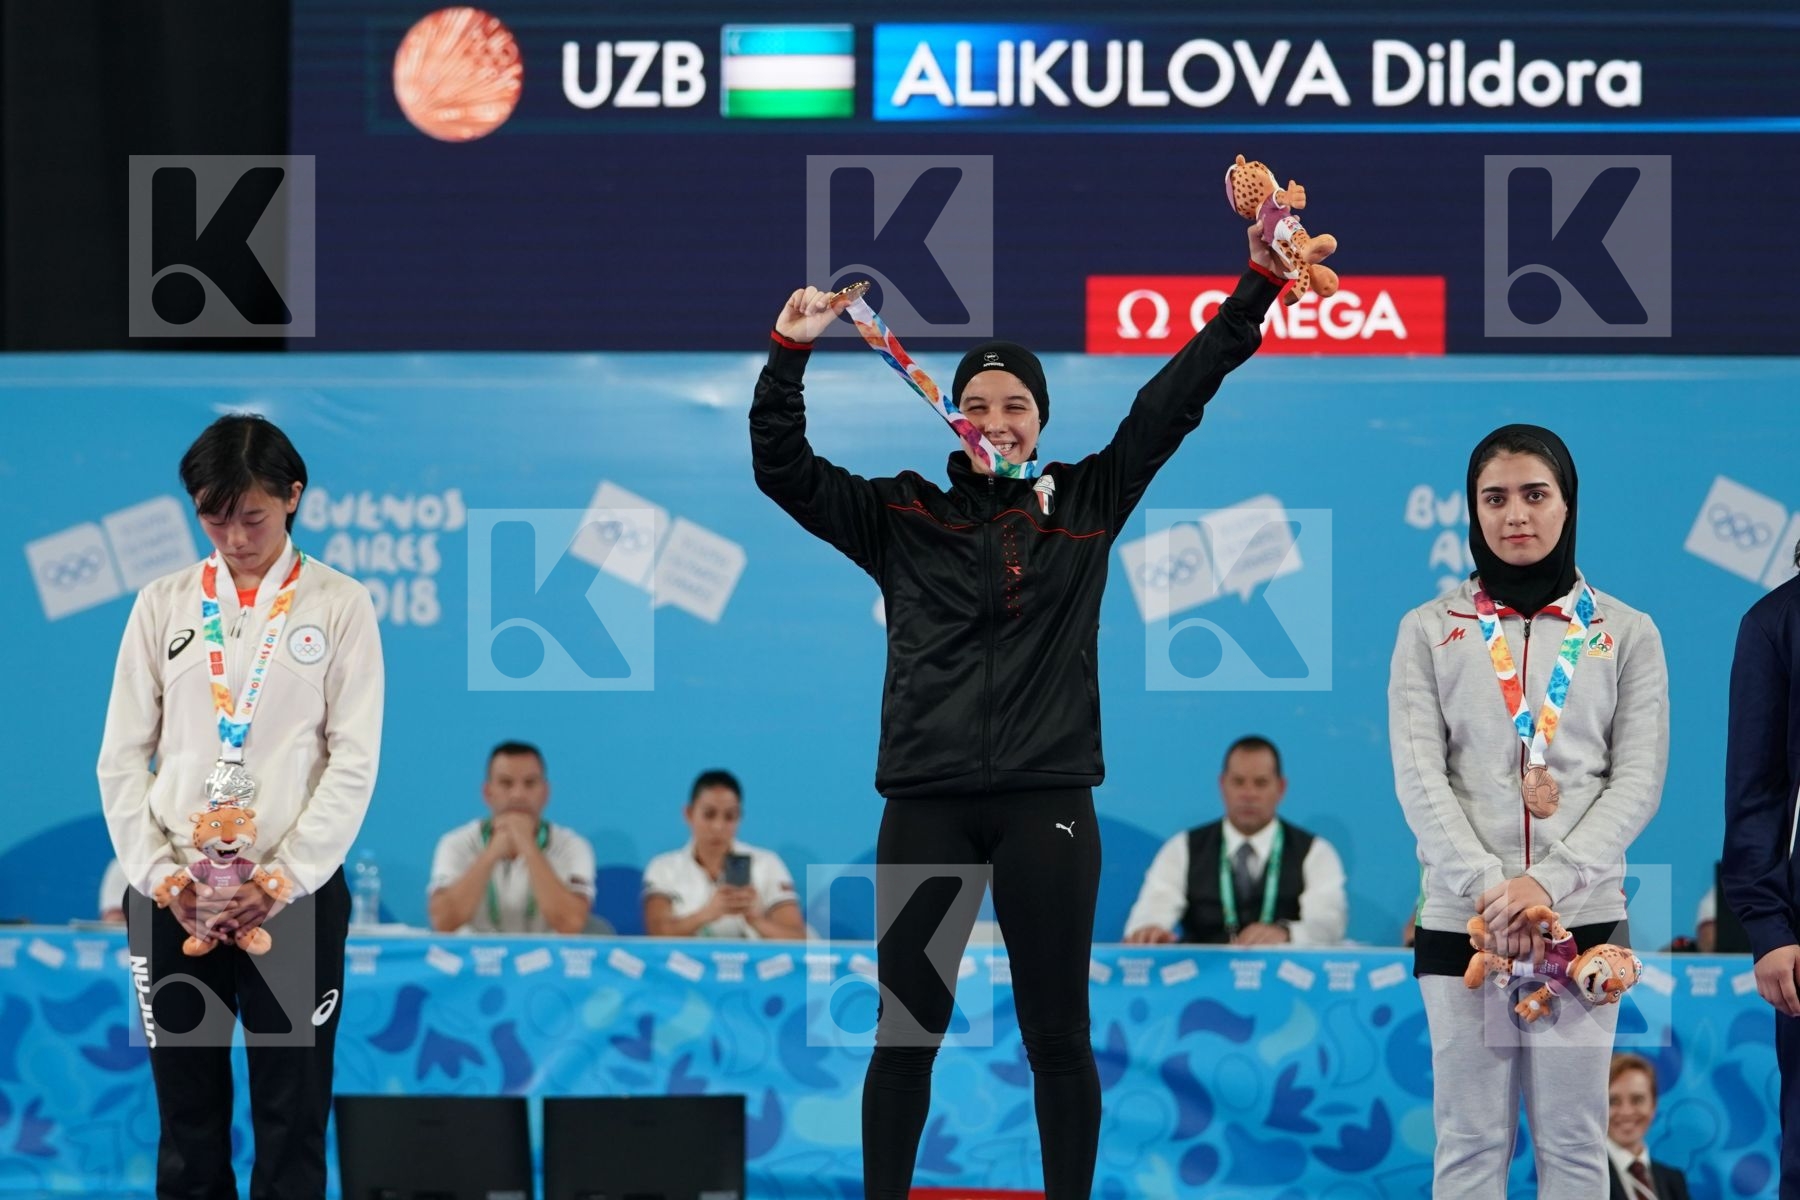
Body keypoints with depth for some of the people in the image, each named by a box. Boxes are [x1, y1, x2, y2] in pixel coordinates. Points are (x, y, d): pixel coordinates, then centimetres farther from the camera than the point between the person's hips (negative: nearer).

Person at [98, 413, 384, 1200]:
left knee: (293, 1120, 2)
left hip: (294, 895, -2)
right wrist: (159, 875, -6)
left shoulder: (340, 606, 1)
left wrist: (285, 880, -12)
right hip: (172, 898, 2)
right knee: (187, 1115, 7)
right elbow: (122, 756, 6)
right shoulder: (163, 604, 8)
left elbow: (355, 761, -3)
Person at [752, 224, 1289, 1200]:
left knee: (1057, 1034, 5)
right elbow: (781, 469, 5)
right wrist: (790, 349, -7)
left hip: (1048, 803, 0)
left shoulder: (1084, 504, 9)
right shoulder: (901, 516, 9)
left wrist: (1259, 281, 4)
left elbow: (1176, 399, 8)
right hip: (926, 806, 0)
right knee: (905, 1031, 4)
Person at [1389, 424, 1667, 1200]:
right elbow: (1419, 776, 0)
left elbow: (1639, 781, 1)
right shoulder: (1431, 631, 8)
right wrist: (1488, 889, -14)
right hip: (1462, 922, 0)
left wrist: (1550, 882, -13)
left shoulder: (1626, 634, 7)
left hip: (1583, 919, 0)